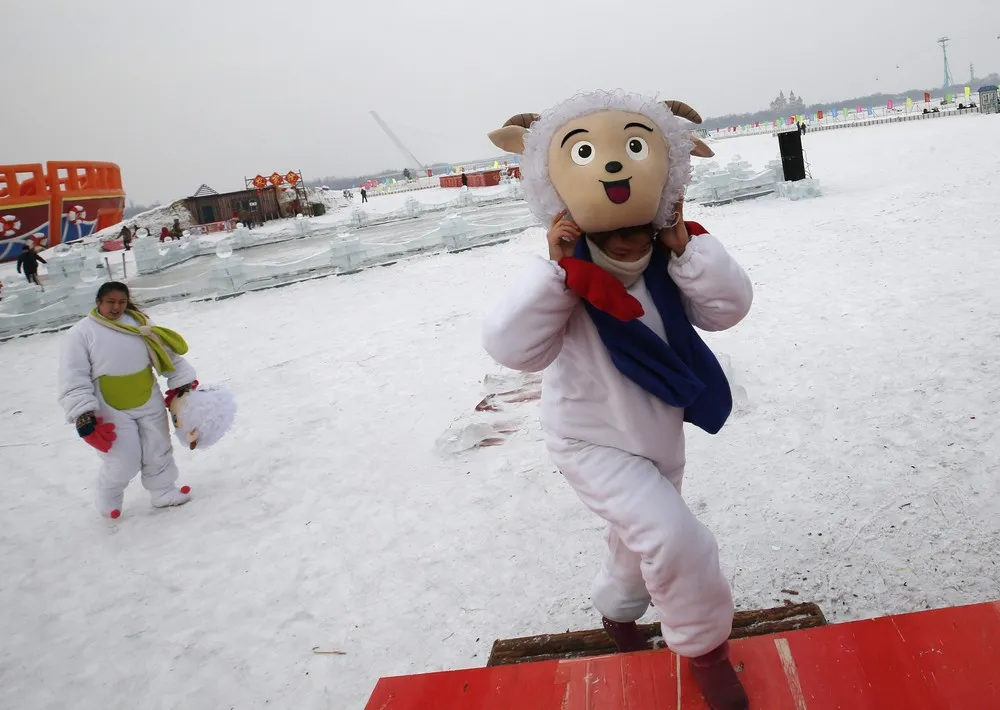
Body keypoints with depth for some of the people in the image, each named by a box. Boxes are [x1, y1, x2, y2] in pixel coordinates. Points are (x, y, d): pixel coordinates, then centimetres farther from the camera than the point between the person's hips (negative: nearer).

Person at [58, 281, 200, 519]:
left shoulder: (138, 323, 2)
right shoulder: (80, 333, -10)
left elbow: (168, 352, 6)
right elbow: (73, 379, -13)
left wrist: (183, 382, 2)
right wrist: (82, 415, -20)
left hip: (149, 403, 4)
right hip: (112, 411, -4)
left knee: (158, 452, 14)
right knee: (123, 463, 0)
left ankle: (163, 492, 35)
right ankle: (108, 500, 29)